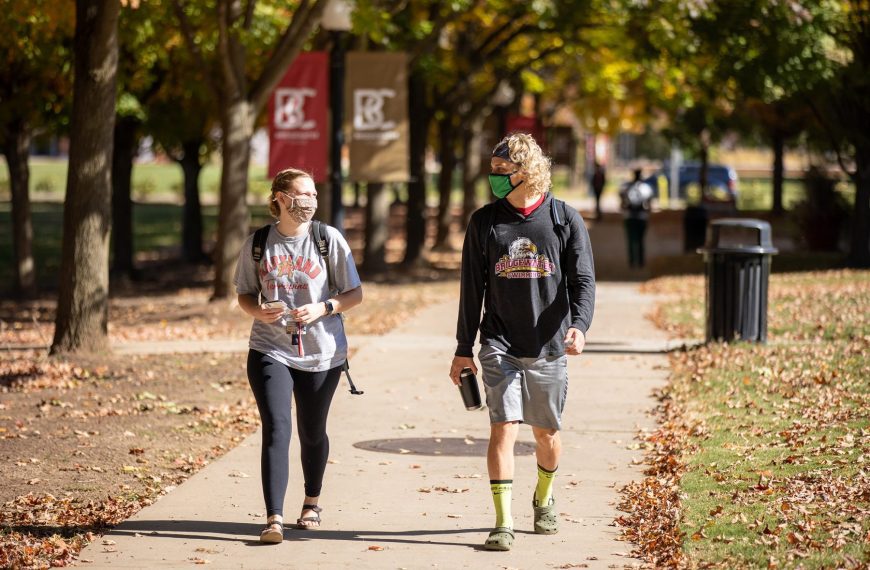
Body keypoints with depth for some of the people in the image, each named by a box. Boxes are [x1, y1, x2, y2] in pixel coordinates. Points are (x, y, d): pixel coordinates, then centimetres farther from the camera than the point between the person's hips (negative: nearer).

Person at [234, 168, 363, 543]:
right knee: (276, 430, -13)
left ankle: (312, 501, 37)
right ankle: (274, 519, -16)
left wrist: (322, 308, -18)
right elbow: (244, 294, 11)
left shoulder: (329, 240, -3)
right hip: (270, 351, 0)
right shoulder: (258, 244, 1)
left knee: (312, 433, 13)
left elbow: (355, 294, 0)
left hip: (321, 354, 0)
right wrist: (259, 311, -12)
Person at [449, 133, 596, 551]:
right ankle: (503, 523, -10)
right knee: (503, 427, -12)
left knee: (547, 433, 11)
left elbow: (583, 280, -1)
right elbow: (472, 288, 8)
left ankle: (544, 499, 39)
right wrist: (463, 349, 8)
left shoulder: (565, 219, -1)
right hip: (500, 346, 0)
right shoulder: (484, 222, 3)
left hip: (548, 347, 0)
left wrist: (579, 325, -20)